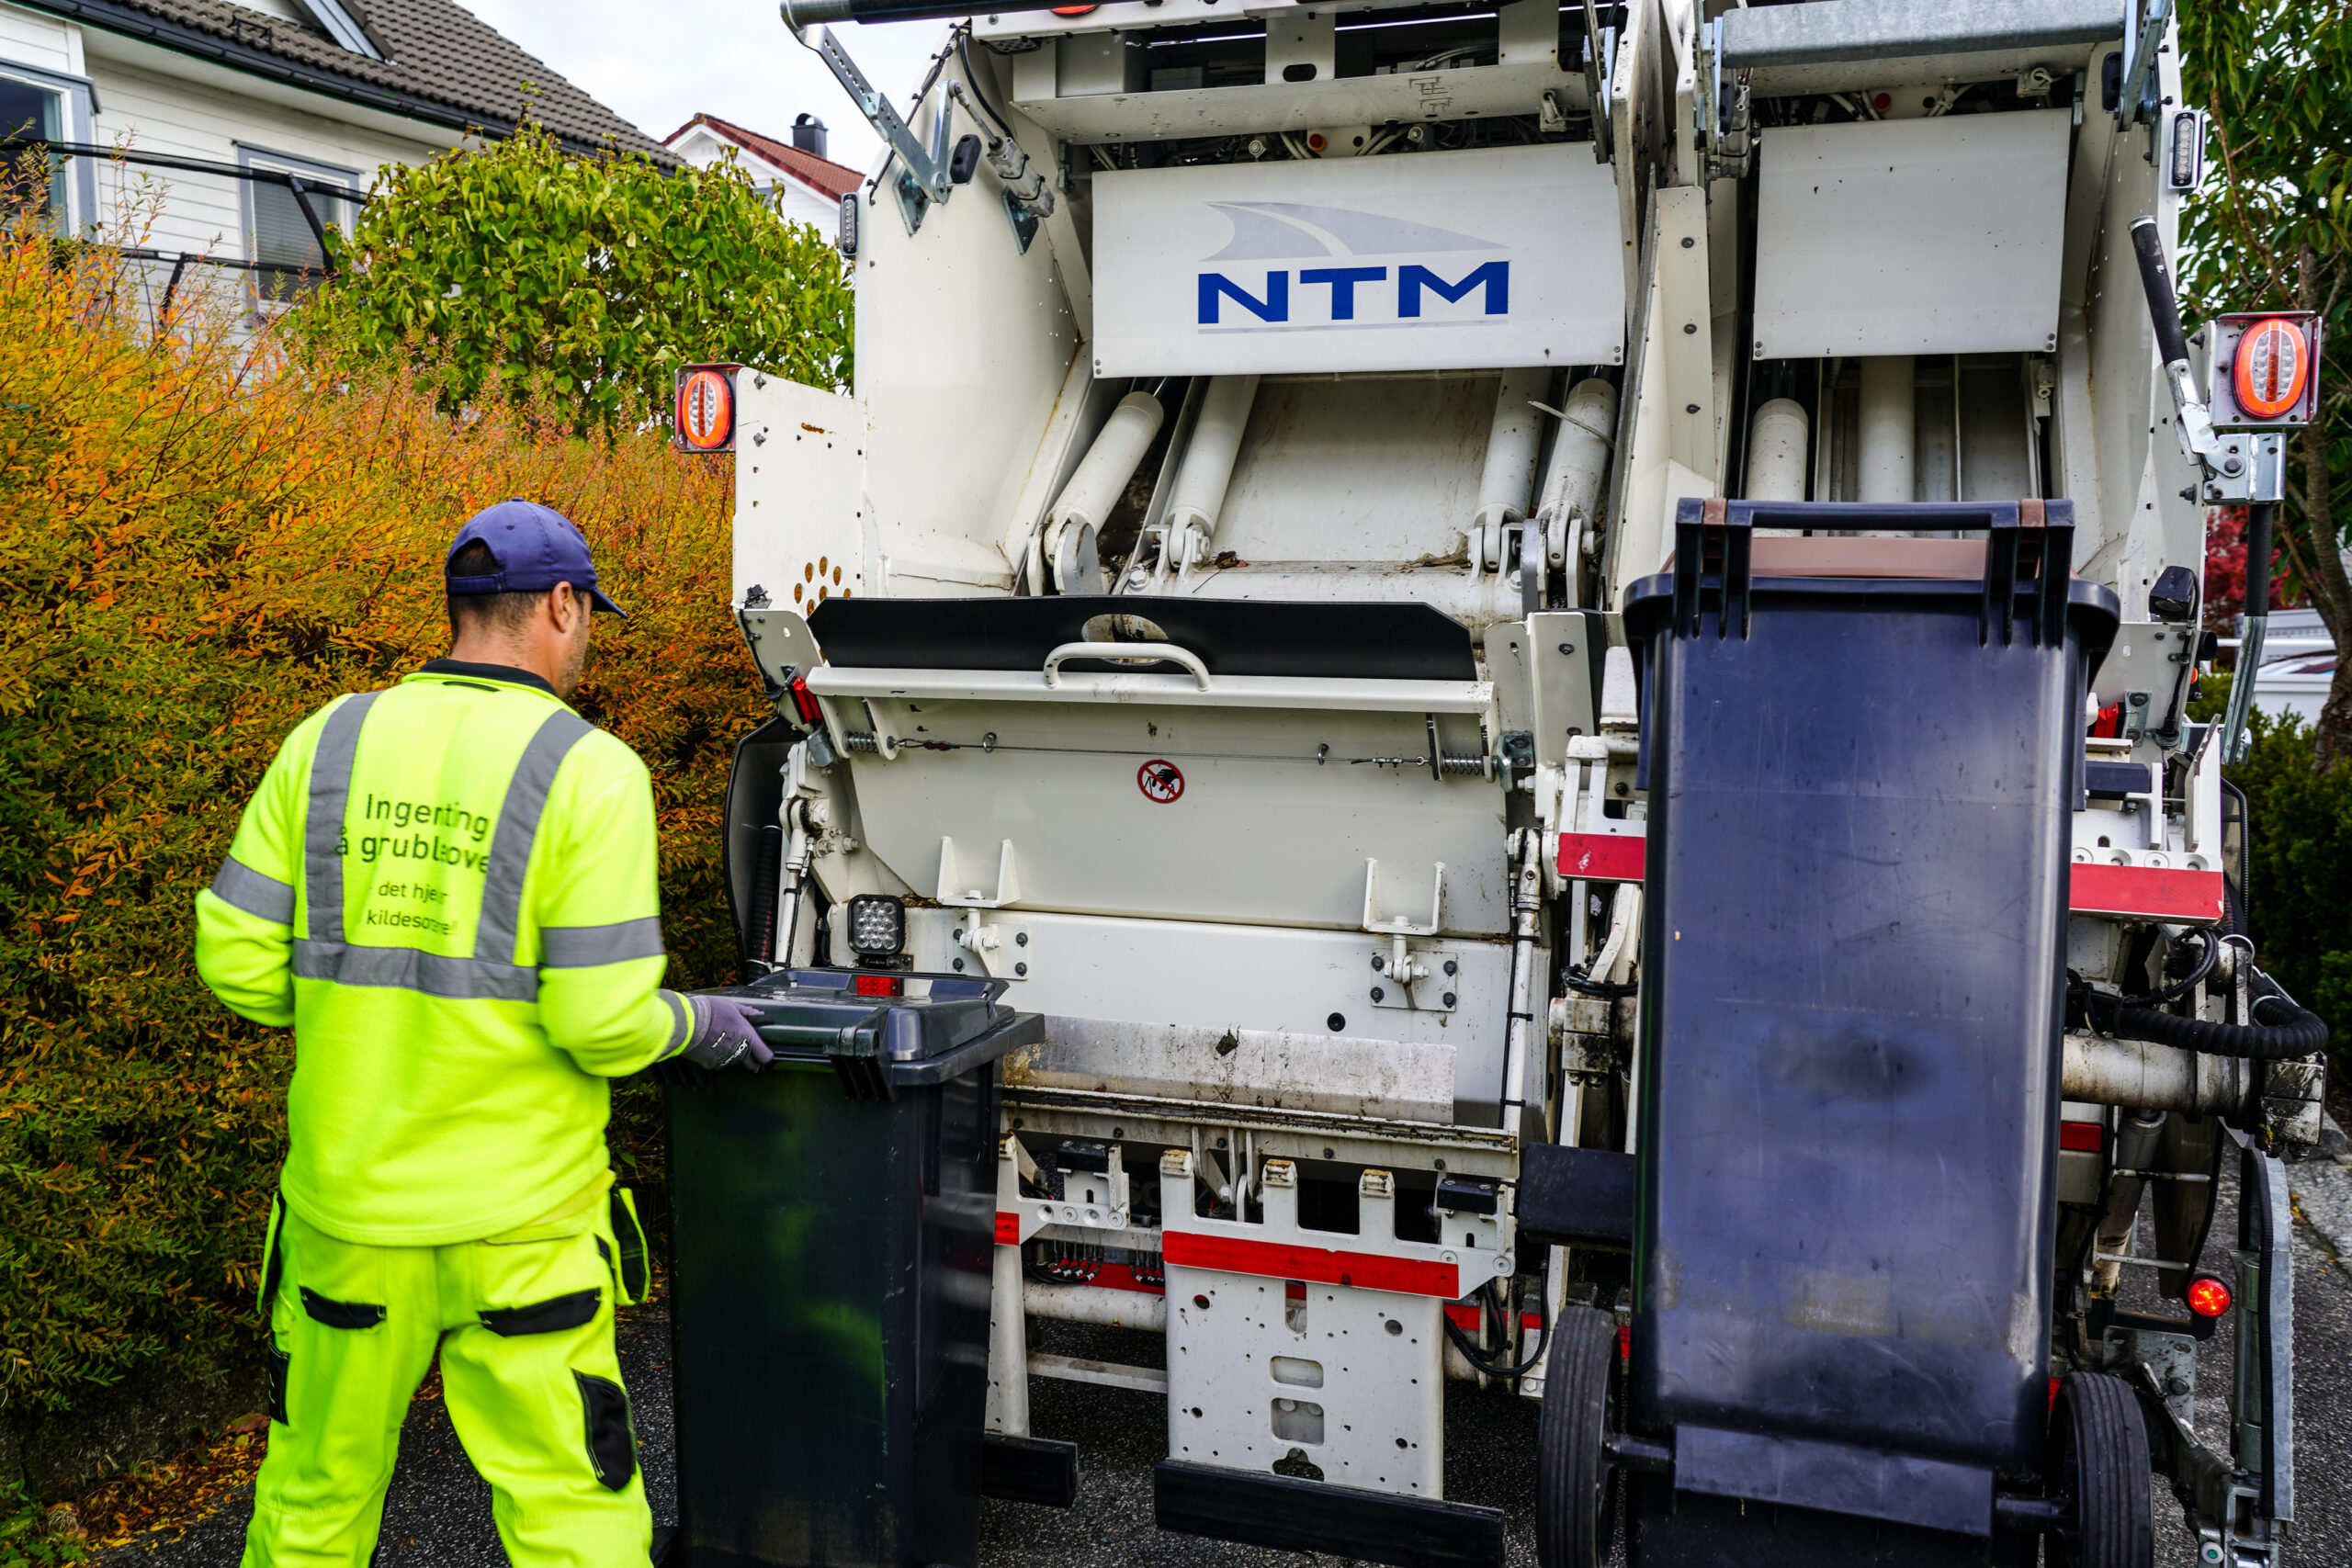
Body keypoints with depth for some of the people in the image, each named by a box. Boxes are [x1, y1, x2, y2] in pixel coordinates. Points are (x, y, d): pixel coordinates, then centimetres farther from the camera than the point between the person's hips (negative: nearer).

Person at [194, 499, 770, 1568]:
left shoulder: (327, 742, 1)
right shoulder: (591, 771, -12)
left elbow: (238, 960, 1)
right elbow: (601, 1023, -16)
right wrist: (695, 1024, 3)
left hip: (348, 1201, 5)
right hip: (518, 1220, -4)